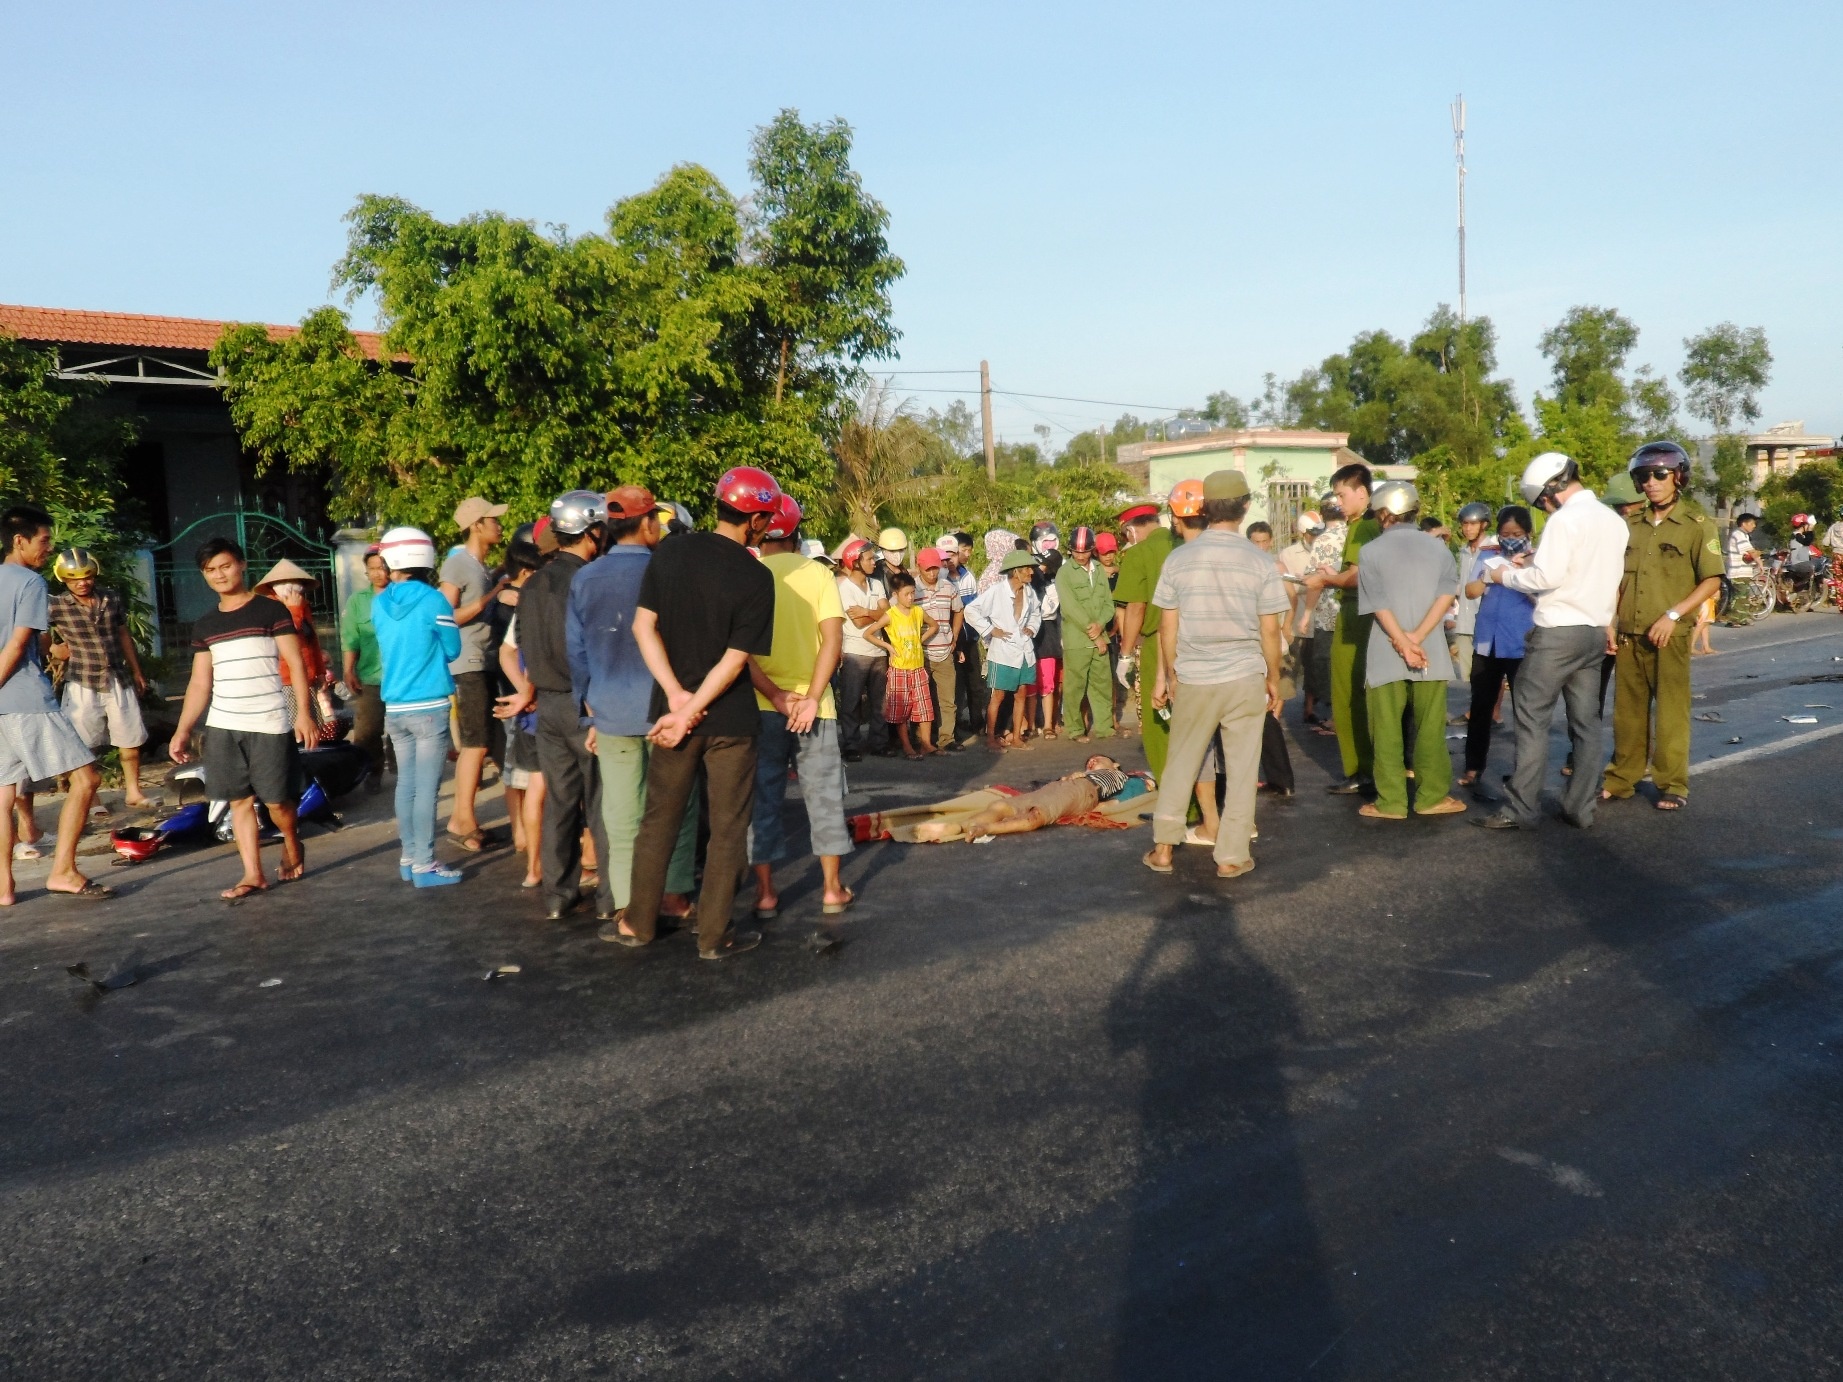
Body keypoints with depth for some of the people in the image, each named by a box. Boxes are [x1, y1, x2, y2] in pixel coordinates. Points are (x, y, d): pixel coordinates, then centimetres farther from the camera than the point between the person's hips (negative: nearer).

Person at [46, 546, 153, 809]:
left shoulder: (112, 599, 3)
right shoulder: (55, 606, -8)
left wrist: (136, 671, 18)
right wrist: (52, 648, -9)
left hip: (119, 680, 3)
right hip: (81, 685, -3)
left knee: (130, 740, 9)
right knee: (84, 745, 2)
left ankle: (133, 791, 22)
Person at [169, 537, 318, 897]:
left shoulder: (271, 610, -1)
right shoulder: (204, 625, 13)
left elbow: (296, 663, -5)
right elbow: (200, 683, 14)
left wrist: (304, 712, -14)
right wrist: (183, 731, 7)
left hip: (269, 725, -4)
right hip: (222, 727, 4)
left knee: (276, 800, -3)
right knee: (239, 800, 3)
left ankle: (292, 847, 26)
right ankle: (253, 874, 9)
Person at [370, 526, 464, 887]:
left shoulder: (378, 603, 4)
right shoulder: (434, 601, -10)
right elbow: (452, 650, -1)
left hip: (394, 708, 5)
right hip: (430, 707, -5)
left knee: (406, 784, 14)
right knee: (426, 788, -2)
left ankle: (408, 858, 21)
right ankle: (424, 865, 0)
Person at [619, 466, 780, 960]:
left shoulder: (669, 553, -2)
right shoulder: (756, 577, -14)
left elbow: (643, 627, -4)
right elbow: (735, 660, -16)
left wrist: (677, 696, -7)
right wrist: (689, 713, -12)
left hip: (672, 708, 4)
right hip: (731, 717, -4)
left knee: (659, 818, 16)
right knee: (727, 828, 8)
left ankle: (640, 924, 25)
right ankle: (713, 937, 14)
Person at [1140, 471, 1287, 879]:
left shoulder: (1178, 559, -4)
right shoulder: (1260, 561, -6)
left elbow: (1167, 626, 1)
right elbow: (1270, 631, -4)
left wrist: (1166, 674, 14)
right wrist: (1274, 679, 9)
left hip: (1192, 679, 1)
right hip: (1245, 678, -1)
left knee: (1180, 764, 15)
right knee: (1241, 770, 8)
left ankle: (1162, 849, 18)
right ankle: (1231, 857, 12)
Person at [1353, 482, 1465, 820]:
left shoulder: (1372, 551, -1)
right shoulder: (1437, 546, 6)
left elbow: (1378, 603, -11)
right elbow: (1447, 592, -6)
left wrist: (1403, 643, -15)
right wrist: (1417, 637, -13)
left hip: (1386, 655, -2)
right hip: (1431, 652, 2)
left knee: (1387, 732, 3)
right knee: (1430, 729, 9)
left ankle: (1391, 802, 6)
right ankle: (1432, 796, 14)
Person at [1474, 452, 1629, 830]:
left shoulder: (1565, 519, -14)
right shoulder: (1613, 520, 12)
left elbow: (1546, 577, -20)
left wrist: (1506, 575, -4)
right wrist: (1535, 561, 13)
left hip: (1559, 631, -8)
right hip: (1595, 631, 8)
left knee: (1532, 719, -3)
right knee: (1585, 722, 9)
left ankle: (1520, 809, -3)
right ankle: (1580, 807, 13)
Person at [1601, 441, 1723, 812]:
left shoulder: (1697, 524, -4)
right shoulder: (1633, 524, 11)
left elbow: (1712, 580, -8)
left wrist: (1673, 615, -17)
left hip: (1669, 637, -4)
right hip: (1629, 635, 4)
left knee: (1671, 712, 2)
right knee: (1627, 710, 10)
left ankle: (1673, 785, 11)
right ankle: (1621, 778, 18)